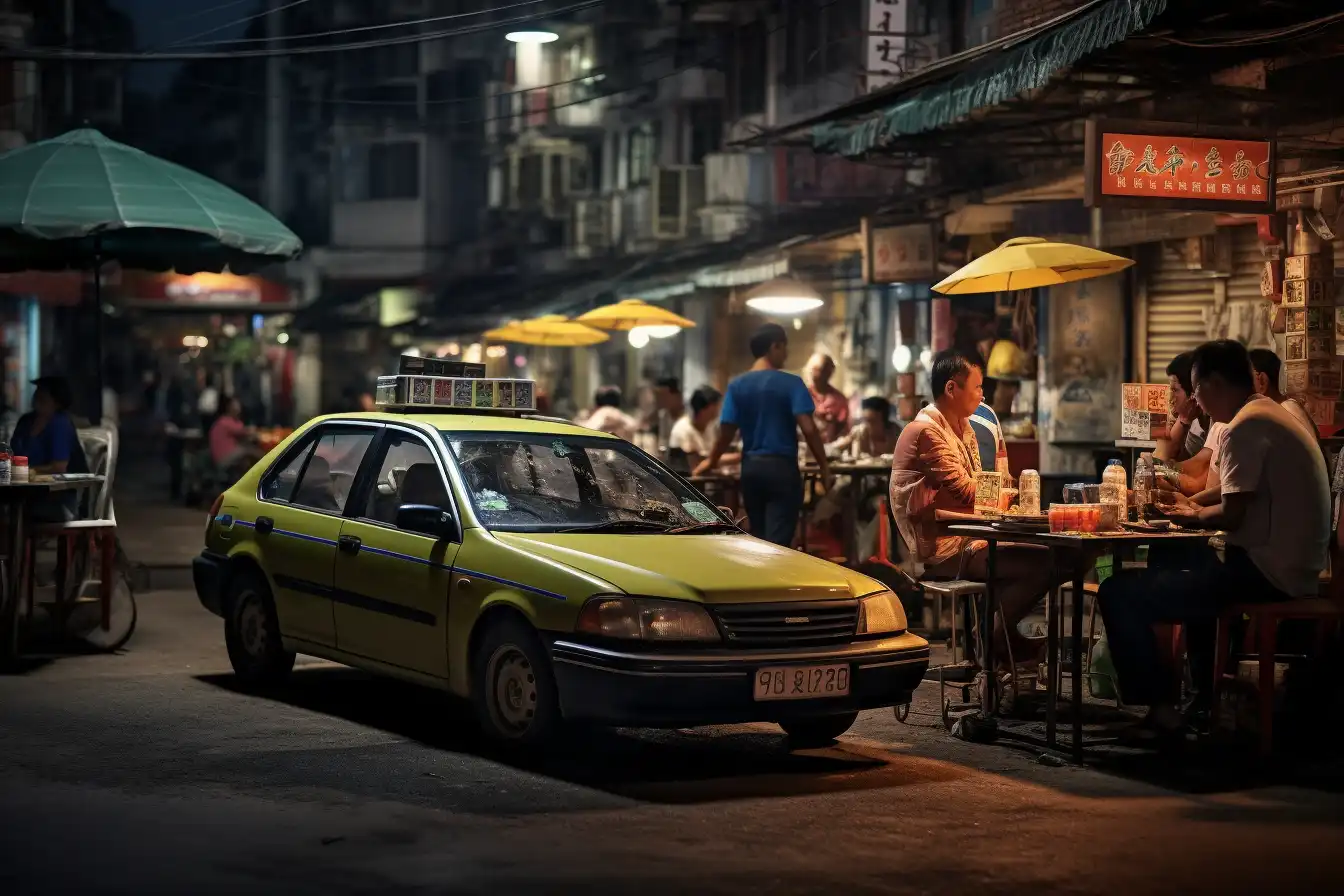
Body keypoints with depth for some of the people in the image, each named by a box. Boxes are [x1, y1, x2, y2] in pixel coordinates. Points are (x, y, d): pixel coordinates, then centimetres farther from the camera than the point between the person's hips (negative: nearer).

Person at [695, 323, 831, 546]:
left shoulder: (737, 385, 4)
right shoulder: (791, 383, -8)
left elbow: (726, 431, 1)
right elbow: (808, 429, -16)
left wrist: (711, 461, 19)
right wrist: (824, 466, -8)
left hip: (750, 468, 5)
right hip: (781, 467, -5)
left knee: (759, 539, 16)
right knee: (777, 542, -7)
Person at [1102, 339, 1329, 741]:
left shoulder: (1247, 426, -15)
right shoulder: (1274, 416, 17)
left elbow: (1232, 515, -19)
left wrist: (1194, 517, 0)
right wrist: (1196, 508, 17)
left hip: (1264, 573, -11)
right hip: (1298, 571, 11)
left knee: (1118, 594, -12)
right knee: (1186, 570, 41)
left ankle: (1161, 710, -6)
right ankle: (1210, 700, 40)